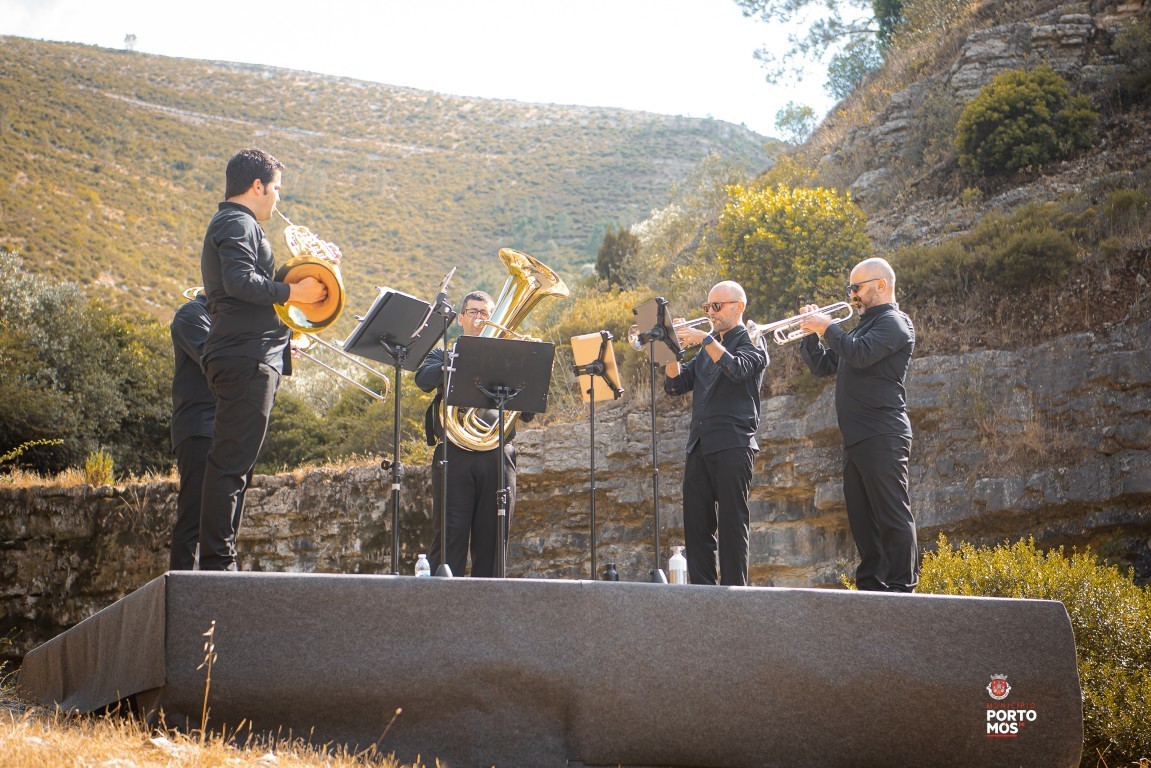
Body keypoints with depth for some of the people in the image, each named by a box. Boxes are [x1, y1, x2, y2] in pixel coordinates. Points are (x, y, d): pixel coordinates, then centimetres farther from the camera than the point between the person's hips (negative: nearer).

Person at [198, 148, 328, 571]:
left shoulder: (229, 224, 27)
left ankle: (218, 561, 12)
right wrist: (290, 292, -16)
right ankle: (217, 561, -13)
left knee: (234, 463, 10)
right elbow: (239, 281, -23)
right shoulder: (239, 224, -7)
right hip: (247, 358, -11)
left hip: (248, 358, 11)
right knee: (231, 462, -12)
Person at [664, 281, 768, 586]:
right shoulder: (706, 350, 22)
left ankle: (734, 588, -5)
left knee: (732, 522, -6)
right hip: (700, 444, 7)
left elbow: (737, 369, -20)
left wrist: (705, 339, -24)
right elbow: (675, 385, 15)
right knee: (696, 523, 5)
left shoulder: (750, 343, 2)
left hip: (732, 443, -7)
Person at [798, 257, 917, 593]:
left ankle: (901, 586, -11)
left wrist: (827, 327, -10)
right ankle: (871, 584, 15)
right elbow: (823, 366, 24)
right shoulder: (862, 327, 25)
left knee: (892, 515, -10)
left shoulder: (894, 322, -5)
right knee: (862, 518, 10)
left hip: (882, 436, -10)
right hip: (856, 438, 10)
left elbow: (861, 354, -22)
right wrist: (812, 332, 9)